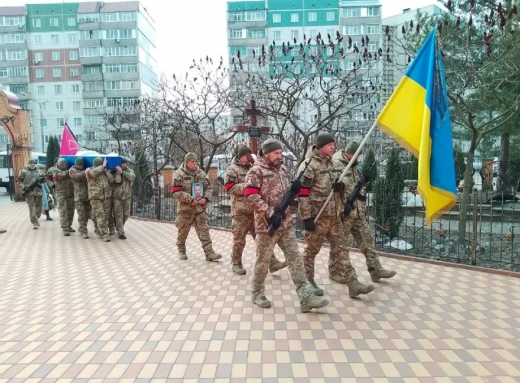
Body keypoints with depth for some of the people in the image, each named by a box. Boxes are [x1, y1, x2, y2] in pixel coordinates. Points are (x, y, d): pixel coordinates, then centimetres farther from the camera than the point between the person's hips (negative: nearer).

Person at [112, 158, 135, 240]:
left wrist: (122, 172, -22)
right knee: (119, 216, -4)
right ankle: (121, 233, 1)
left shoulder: (130, 171, 5)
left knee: (126, 214, 11)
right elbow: (117, 180, -20)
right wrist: (118, 172, -15)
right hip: (117, 197, -3)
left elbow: (132, 177, -17)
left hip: (127, 197, 3)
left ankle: (119, 227, 37)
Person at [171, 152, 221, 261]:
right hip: (185, 208, -3)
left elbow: (209, 187, 10)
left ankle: (209, 253, 1)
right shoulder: (179, 174, -7)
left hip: (200, 208, 3)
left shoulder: (201, 173, 7)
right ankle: (181, 250, 32)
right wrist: (190, 200, -20)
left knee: (204, 231, 0)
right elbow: (176, 192, -15)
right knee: (183, 231, 11)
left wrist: (206, 198, -9)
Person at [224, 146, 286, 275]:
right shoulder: (232, 169, -2)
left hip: (256, 211, 5)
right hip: (240, 212, -5)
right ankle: (236, 263, 22)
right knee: (239, 240, 6)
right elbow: (230, 188, -15)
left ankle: (272, 262, 8)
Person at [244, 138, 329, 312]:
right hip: (267, 224, -6)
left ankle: (306, 297, 5)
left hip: (287, 223, 7)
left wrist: (293, 190, -3)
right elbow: (251, 196, -19)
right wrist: (270, 213, -24)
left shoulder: (282, 169, 14)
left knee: (295, 258, 3)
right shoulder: (256, 171, -9)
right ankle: (257, 293, 26)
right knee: (263, 261, 6)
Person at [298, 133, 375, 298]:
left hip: (333, 214, 8)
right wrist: (306, 217, -21)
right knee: (312, 250, 7)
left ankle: (352, 283, 11)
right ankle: (307, 282, 24)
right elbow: (302, 194, -18)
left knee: (341, 248, 7)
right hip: (317, 216, -8)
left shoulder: (329, 162, 11)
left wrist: (339, 186, -1)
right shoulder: (309, 165, -14)